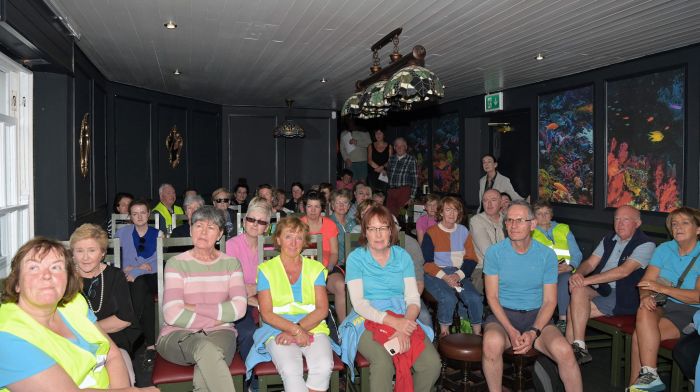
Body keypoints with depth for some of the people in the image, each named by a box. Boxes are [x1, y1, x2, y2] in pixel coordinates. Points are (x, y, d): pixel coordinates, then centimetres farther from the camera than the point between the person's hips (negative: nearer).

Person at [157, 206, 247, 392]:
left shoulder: (231, 263, 9)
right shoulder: (176, 264, 2)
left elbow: (239, 308, -5)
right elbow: (172, 315, -11)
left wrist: (195, 307, -9)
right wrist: (216, 319, -7)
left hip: (219, 333, 1)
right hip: (178, 335, -1)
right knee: (206, 348, -36)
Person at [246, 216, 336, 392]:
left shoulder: (315, 268, 14)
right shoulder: (266, 269, 9)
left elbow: (322, 309, 3)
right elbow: (267, 313, 0)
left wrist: (296, 330, -11)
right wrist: (296, 329, -15)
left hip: (313, 327, 2)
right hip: (277, 330, -2)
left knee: (324, 366, -28)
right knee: (290, 371, -31)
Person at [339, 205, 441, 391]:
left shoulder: (402, 256, 9)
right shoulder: (356, 258, 0)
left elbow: (413, 299, 3)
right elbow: (359, 303, -8)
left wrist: (404, 328, -18)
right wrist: (395, 322, -21)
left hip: (403, 319, 3)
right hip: (367, 320, -3)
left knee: (432, 363, -21)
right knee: (384, 362, -33)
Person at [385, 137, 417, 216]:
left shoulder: (411, 160, -1)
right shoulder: (391, 159, 13)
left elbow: (414, 179, -3)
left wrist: (412, 196, -7)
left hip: (404, 191, -4)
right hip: (391, 191, 4)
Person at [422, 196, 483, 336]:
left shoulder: (463, 231, 13)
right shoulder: (431, 233, 1)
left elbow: (471, 259, 8)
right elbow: (427, 263, -3)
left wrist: (458, 275, -9)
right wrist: (445, 277, -15)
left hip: (459, 275, 4)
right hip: (436, 275, -3)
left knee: (475, 298, -22)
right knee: (449, 298, -31)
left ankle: (477, 333, -4)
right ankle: (444, 334, -12)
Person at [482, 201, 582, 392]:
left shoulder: (547, 255, 0)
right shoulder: (495, 252, -4)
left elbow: (549, 301, 0)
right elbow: (492, 297, -4)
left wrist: (533, 333, -16)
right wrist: (511, 331, -17)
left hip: (536, 316, 1)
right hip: (503, 314, -1)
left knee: (564, 351, -27)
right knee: (493, 343, -34)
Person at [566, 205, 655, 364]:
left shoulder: (646, 245, -7)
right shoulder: (608, 240, 16)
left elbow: (623, 271, -20)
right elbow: (590, 263, 10)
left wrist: (586, 281, -23)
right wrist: (578, 274, -15)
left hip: (622, 297, -6)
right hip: (599, 290, 6)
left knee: (574, 310, -25)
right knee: (578, 290, -27)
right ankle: (577, 349, -23)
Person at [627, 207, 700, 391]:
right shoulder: (664, 249, 10)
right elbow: (646, 282, 5)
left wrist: (662, 288, -24)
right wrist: (645, 296, -17)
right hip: (661, 306, 4)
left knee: (640, 335, -28)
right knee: (644, 312, -32)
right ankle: (649, 376, -28)